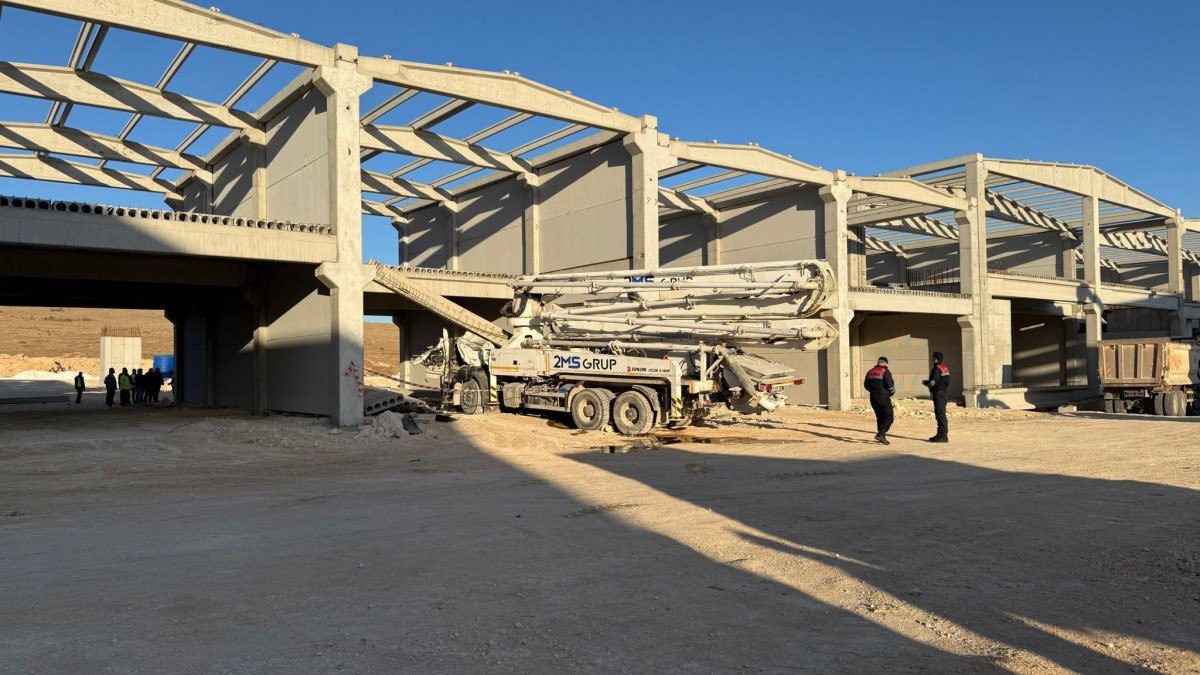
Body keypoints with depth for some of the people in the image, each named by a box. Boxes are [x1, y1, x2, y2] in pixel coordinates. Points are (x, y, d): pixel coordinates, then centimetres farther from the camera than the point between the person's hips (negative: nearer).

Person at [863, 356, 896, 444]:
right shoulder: (885, 372, -10)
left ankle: (882, 437, 18)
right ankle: (881, 434, -19)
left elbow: (866, 386, 17)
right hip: (884, 398, -7)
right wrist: (892, 393, 6)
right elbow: (890, 385, -14)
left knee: (880, 417, 17)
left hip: (873, 398, 7)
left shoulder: (870, 372, 10)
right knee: (888, 417, -2)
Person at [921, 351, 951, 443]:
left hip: (938, 393, -10)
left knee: (940, 414, -9)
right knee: (940, 414, 16)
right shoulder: (945, 368, 15)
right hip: (943, 393, 10)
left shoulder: (937, 369, -15)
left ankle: (943, 436, -9)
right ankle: (940, 434, 23)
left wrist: (925, 383, 2)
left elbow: (932, 382, -19)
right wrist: (928, 382, 20)